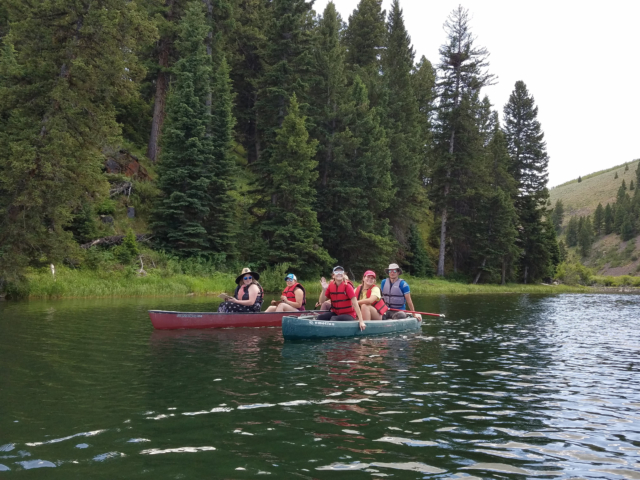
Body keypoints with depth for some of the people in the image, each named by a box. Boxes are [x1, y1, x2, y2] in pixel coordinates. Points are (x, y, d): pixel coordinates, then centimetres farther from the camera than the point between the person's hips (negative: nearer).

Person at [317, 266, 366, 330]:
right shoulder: (330, 286, 2)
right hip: (335, 312, 4)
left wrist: (361, 321, -24)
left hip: (348, 315, -4)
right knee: (320, 317, -21)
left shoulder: (347, 286, -11)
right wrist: (324, 289, -18)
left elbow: (355, 303, -17)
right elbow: (321, 301, -1)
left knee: (334, 319, -32)